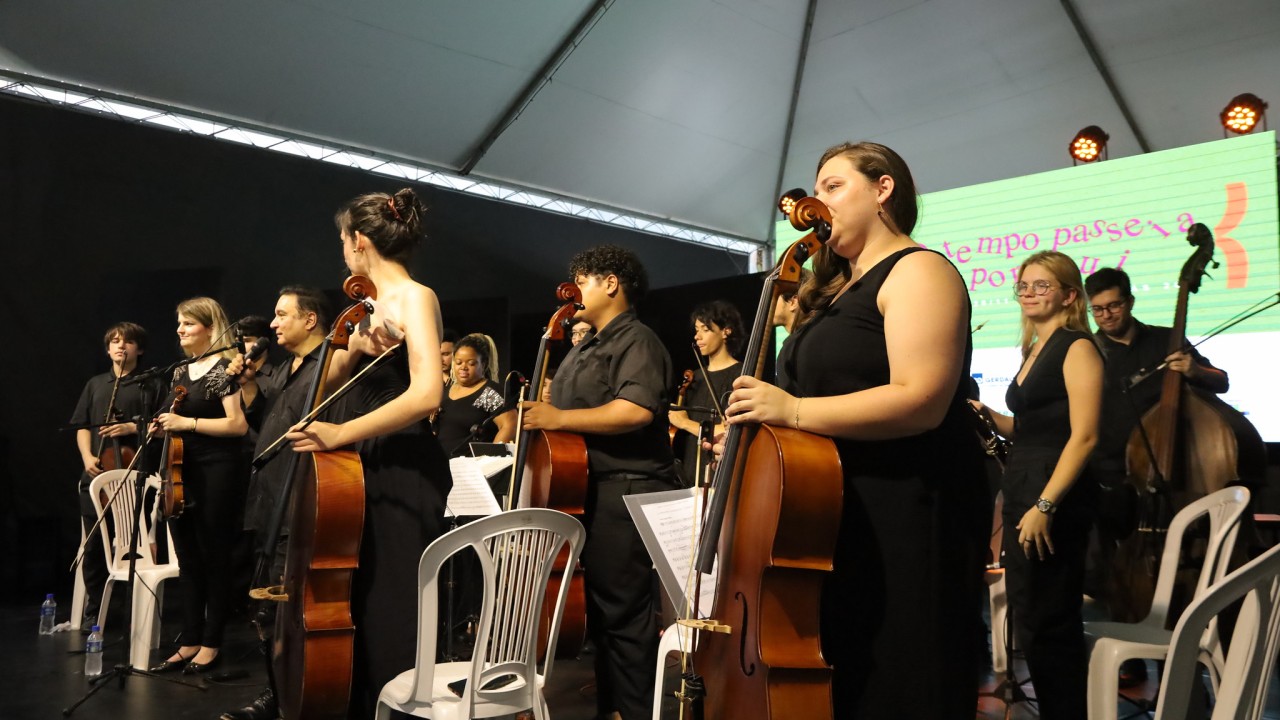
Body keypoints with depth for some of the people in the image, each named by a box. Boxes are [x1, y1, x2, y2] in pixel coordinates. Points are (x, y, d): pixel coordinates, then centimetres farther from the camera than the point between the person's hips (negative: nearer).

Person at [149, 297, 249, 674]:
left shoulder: (223, 367, -9)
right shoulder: (180, 371, 14)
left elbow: (239, 424, -18)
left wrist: (187, 422, -18)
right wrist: (163, 426, 5)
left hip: (216, 473, -8)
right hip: (182, 473, 8)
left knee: (214, 559, 2)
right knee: (188, 561, 12)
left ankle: (211, 644, 12)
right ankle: (189, 642, 20)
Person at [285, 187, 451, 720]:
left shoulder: (415, 297, -11)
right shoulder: (370, 304, 15)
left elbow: (427, 393, -25)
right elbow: (329, 380, 11)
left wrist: (341, 433, -23)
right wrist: (353, 347, -8)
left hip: (404, 475, -9)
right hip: (364, 469, 9)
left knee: (390, 614, -2)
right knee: (352, 606, 15)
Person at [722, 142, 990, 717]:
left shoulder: (916, 272, -8)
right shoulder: (837, 290, 20)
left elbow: (921, 401, -22)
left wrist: (794, 411, -24)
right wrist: (758, 423, 8)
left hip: (904, 525, -9)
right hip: (832, 523, 9)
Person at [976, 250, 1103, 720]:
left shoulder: (1077, 348, -9)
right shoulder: (1035, 351, 16)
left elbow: (1084, 436, -17)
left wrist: (1045, 505, -23)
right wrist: (987, 415, 4)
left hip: (1056, 497, -9)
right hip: (1022, 489, 9)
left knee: (1046, 623, -4)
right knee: (1029, 619, 14)